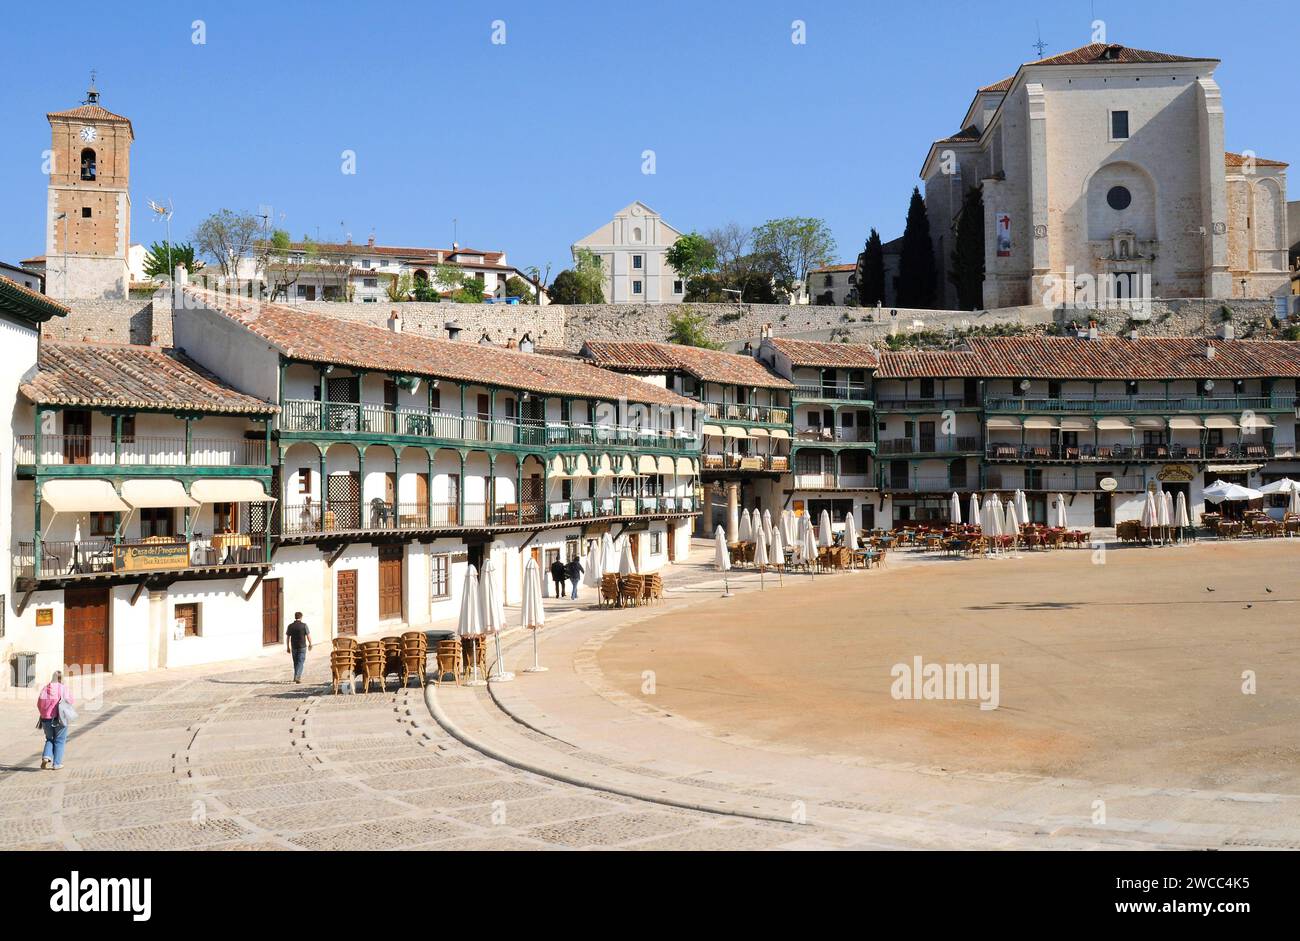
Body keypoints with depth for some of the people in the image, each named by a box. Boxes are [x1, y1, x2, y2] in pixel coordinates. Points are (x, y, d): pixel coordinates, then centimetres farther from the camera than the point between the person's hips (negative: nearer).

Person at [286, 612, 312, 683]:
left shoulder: (290, 626, -1)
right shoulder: (304, 625, -9)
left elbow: (287, 637, 2)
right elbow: (308, 636, -6)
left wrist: (288, 647, 11)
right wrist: (310, 644, 9)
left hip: (294, 647, 3)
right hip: (302, 647, -3)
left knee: (296, 662, 17)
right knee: (301, 662, -1)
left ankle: (296, 677, 25)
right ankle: (297, 677, -15)